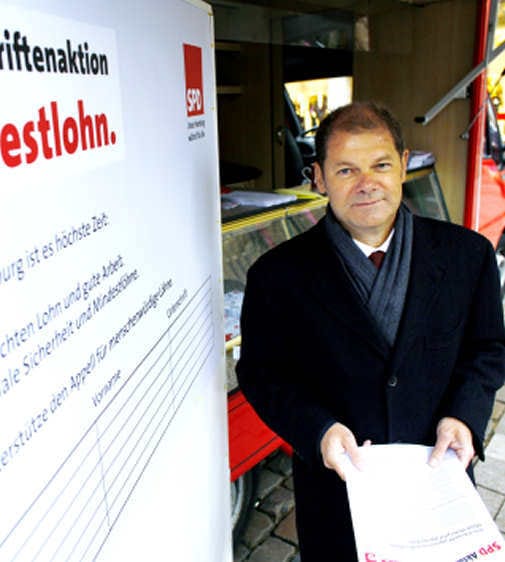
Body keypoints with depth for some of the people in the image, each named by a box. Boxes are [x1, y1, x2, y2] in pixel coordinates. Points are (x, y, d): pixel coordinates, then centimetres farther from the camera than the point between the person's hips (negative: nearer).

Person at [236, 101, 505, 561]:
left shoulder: (468, 254, -7)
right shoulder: (278, 276, -13)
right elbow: (260, 372, -7)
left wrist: (465, 414, -13)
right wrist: (317, 429, -21)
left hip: (438, 475, 3)